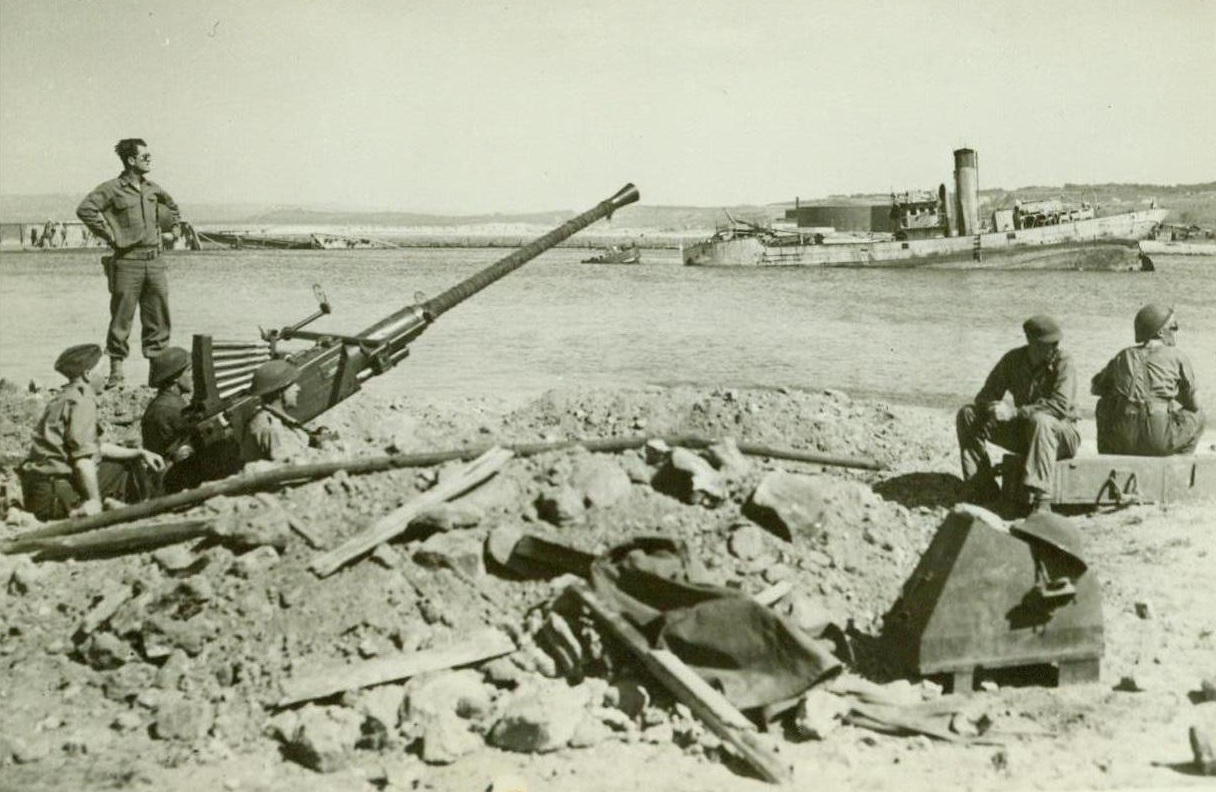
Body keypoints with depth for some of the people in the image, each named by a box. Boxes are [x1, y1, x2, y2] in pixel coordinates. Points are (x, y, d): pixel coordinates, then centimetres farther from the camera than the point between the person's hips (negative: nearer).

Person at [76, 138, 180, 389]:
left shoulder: (153, 188, 11)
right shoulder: (112, 188, -6)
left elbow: (173, 209, 28)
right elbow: (85, 209, -15)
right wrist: (109, 234, -12)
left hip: (154, 259, 5)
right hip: (127, 261, -5)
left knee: (158, 316, 7)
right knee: (121, 317, -1)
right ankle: (116, 368, 5)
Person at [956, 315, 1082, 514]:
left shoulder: (1062, 362, -15)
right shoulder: (1014, 359, -1)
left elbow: (1060, 405, -29)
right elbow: (986, 395, 1)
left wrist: (1015, 412, -33)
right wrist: (996, 407, -24)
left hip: (1062, 433, -5)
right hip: (1022, 431, 5)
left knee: (1040, 420, -41)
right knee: (967, 415, -8)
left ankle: (1041, 499, -44)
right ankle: (983, 489, -8)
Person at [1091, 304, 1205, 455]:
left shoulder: (1124, 356, 12)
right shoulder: (1177, 357, 5)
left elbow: (1096, 386, 25)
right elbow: (1193, 403, 11)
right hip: (1161, 439, -2)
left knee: (1104, 406, 36)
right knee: (1197, 415, 26)